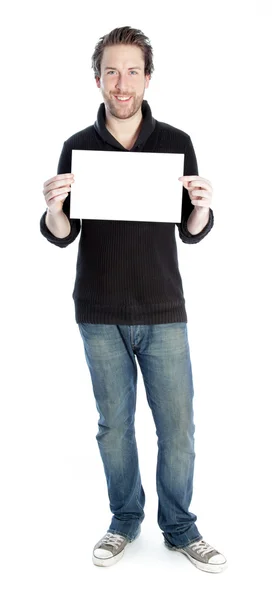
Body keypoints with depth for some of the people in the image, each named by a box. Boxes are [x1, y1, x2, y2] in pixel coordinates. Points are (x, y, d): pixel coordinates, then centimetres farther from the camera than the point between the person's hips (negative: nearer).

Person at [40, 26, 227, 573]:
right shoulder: (78, 147, 2)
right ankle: (125, 520, 31)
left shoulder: (176, 143, 1)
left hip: (163, 313, 0)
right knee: (114, 424, 11)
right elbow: (62, 236, 3)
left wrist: (202, 208, -17)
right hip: (100, 316, 1)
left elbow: (191, 233, 4)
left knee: (177, 426, 5)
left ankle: (179, 528, 25)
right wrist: (54, 208, -18)